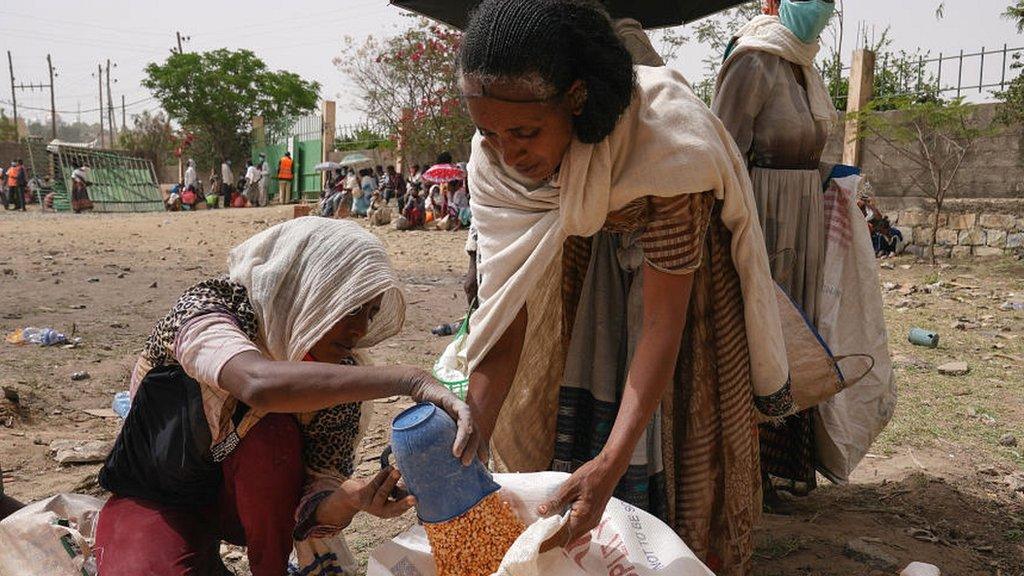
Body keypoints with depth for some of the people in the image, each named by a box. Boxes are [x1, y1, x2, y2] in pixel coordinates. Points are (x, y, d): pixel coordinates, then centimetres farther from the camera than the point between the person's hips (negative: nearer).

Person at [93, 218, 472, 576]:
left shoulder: (341, 372, -17)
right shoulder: (205, 307, -29)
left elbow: (313, 501, -20)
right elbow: (258, 383, -53)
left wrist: (350, 500, -44)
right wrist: (407, 380, -57)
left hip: (248, 500, 3)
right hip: (154, 502, -3)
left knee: (271, 430, -30)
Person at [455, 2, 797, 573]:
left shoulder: (667, 139, -39)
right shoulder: (495, 161, -25)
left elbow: (663, 321, -36)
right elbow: (506, 306, -22)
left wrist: (611, 463, -44)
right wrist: (469, 443, -29)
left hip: (682, 264, -3)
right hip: (588, 261, 4)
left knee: (681, 434, 1)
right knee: (572, 415, 6)